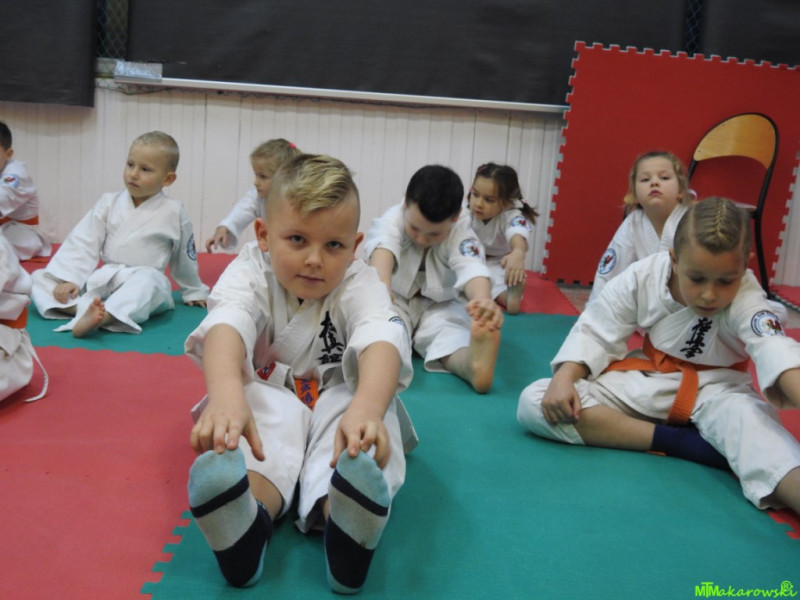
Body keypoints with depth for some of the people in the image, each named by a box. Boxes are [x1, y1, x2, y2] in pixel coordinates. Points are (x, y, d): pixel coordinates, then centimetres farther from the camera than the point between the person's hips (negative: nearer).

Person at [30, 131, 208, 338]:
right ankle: (81, 307, -39)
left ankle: (98, 317, -63)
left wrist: (193, 291, 23)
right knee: (39, 277, -10)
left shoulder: (173, 212, -1)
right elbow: (83, 243, 2)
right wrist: (68, 279, -10)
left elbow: (185, 258, 12)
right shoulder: (109, 203, 5)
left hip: (146, 277, -4)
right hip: (103, 279, 4)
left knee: (147, 282, -40)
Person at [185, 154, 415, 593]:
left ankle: (345, 537, -54)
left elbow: (382, 339, -37)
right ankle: (250, 519, -57)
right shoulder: (249, 274, -15)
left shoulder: (359, 284, -15)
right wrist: (227, 394, -63)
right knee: (270, 411, -34)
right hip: (267, 394, 0)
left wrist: (366, 406, -62)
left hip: (341, 400, 1)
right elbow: (226, 326, -38)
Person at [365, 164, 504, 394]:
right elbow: (383, 248, -41)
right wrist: (381, 288, -65)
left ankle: (474, 365, -66)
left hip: (440, 306, 0)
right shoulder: (391, 219, -18)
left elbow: (472, 268, -37)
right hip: (395, 300, 1)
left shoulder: (460, 231, -16)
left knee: (453, 336, -34)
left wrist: (483, 299, -62)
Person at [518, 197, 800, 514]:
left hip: (714, 387, -2)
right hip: (649, 379, 3)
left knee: (745, 415, -41)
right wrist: (564, 378, -26)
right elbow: (595, 333, -7)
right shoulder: (643, 277, -16)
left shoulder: (745, 298, -23)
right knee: (534, 403, -19)